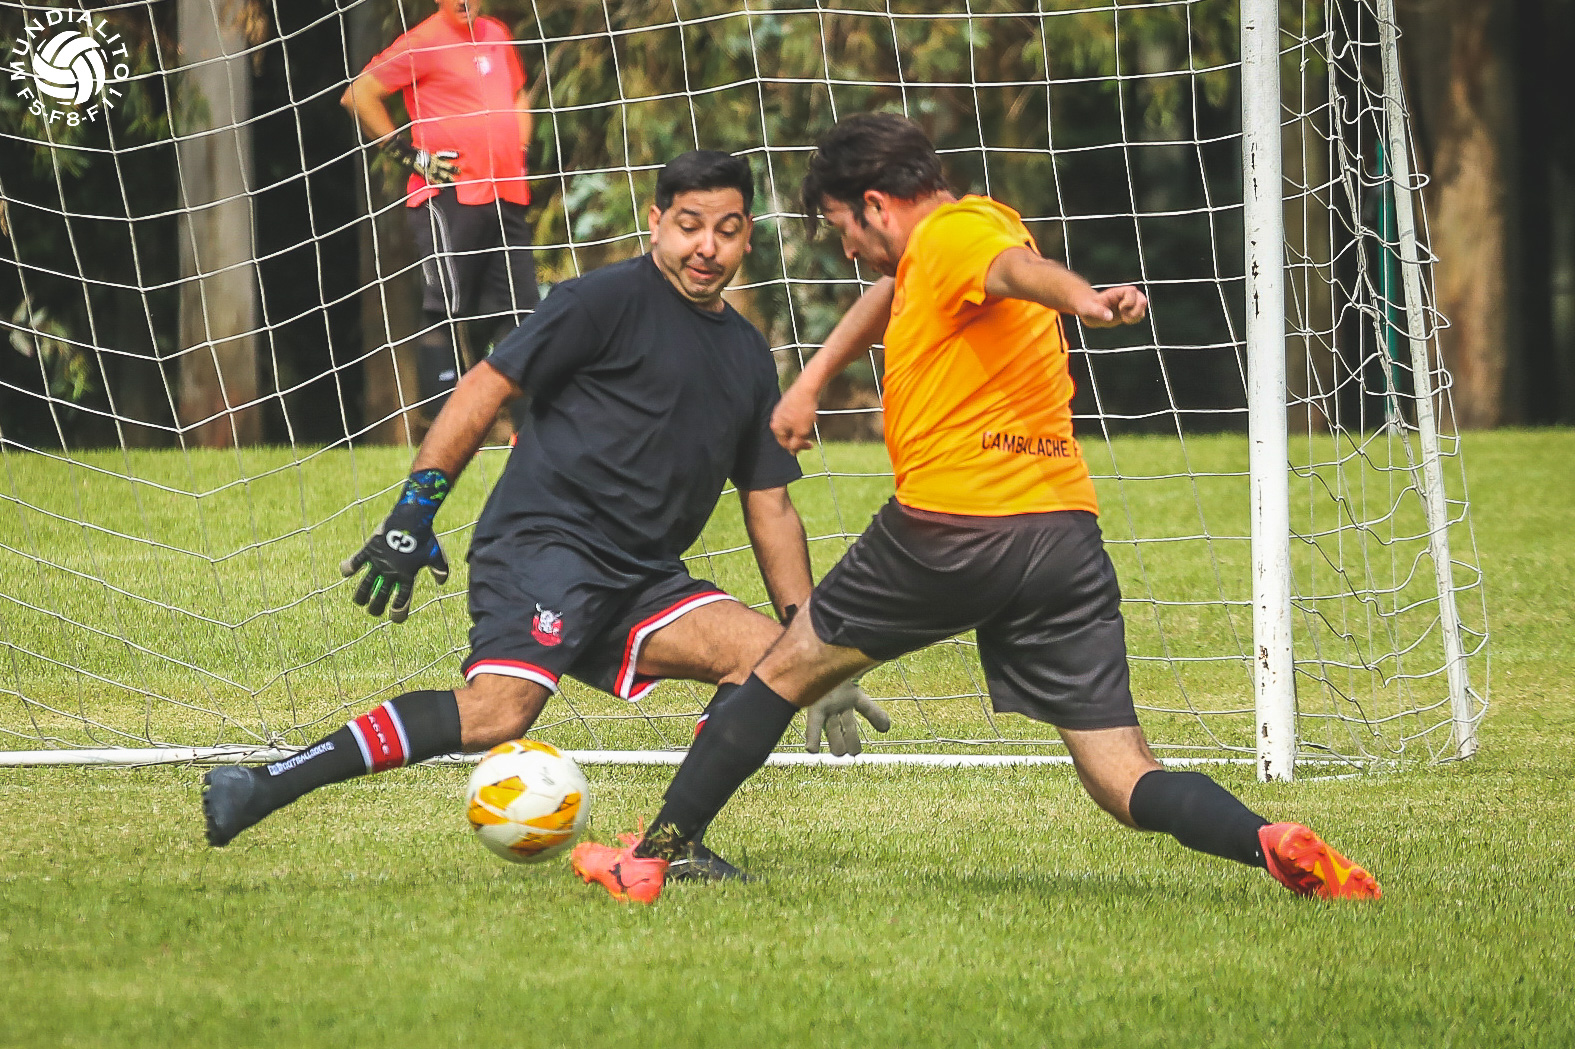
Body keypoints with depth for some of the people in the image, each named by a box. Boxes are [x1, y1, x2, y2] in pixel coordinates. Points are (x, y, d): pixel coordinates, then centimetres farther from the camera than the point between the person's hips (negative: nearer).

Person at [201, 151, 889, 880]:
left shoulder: (747, 356, 18)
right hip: (542, 544, -7)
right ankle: (256, 788, -27)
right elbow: (487, 386, -5)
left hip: (642, 576, 7)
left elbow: (770, 505, 23)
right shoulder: (609, 301, -3)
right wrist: (415, 510, -13)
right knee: (496, 713, -27)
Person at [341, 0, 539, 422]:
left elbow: (518, 94, 36)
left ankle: (528, 431, 14)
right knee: (446, 309, -9)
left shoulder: (495, 36, 17)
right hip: (448, 198, -7)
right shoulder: (424, 43, -6)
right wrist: (409, 155, -10)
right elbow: (358, 94, -10)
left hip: (507, 195, 7)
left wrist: (520, 147, 19)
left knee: (519, 311, 6)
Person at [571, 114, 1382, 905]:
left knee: (784, 674, 16)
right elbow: (892, 293, 44)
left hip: (952, 534, -7)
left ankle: (647, 860, 24)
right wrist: (811, 381, 39)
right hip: (1065, 539, 7)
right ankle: (1272, 843, -28)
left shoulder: (952, 235, -6)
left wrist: (1081, 299, -51)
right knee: (1128, 787, -1)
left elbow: (1016, 266, -30)